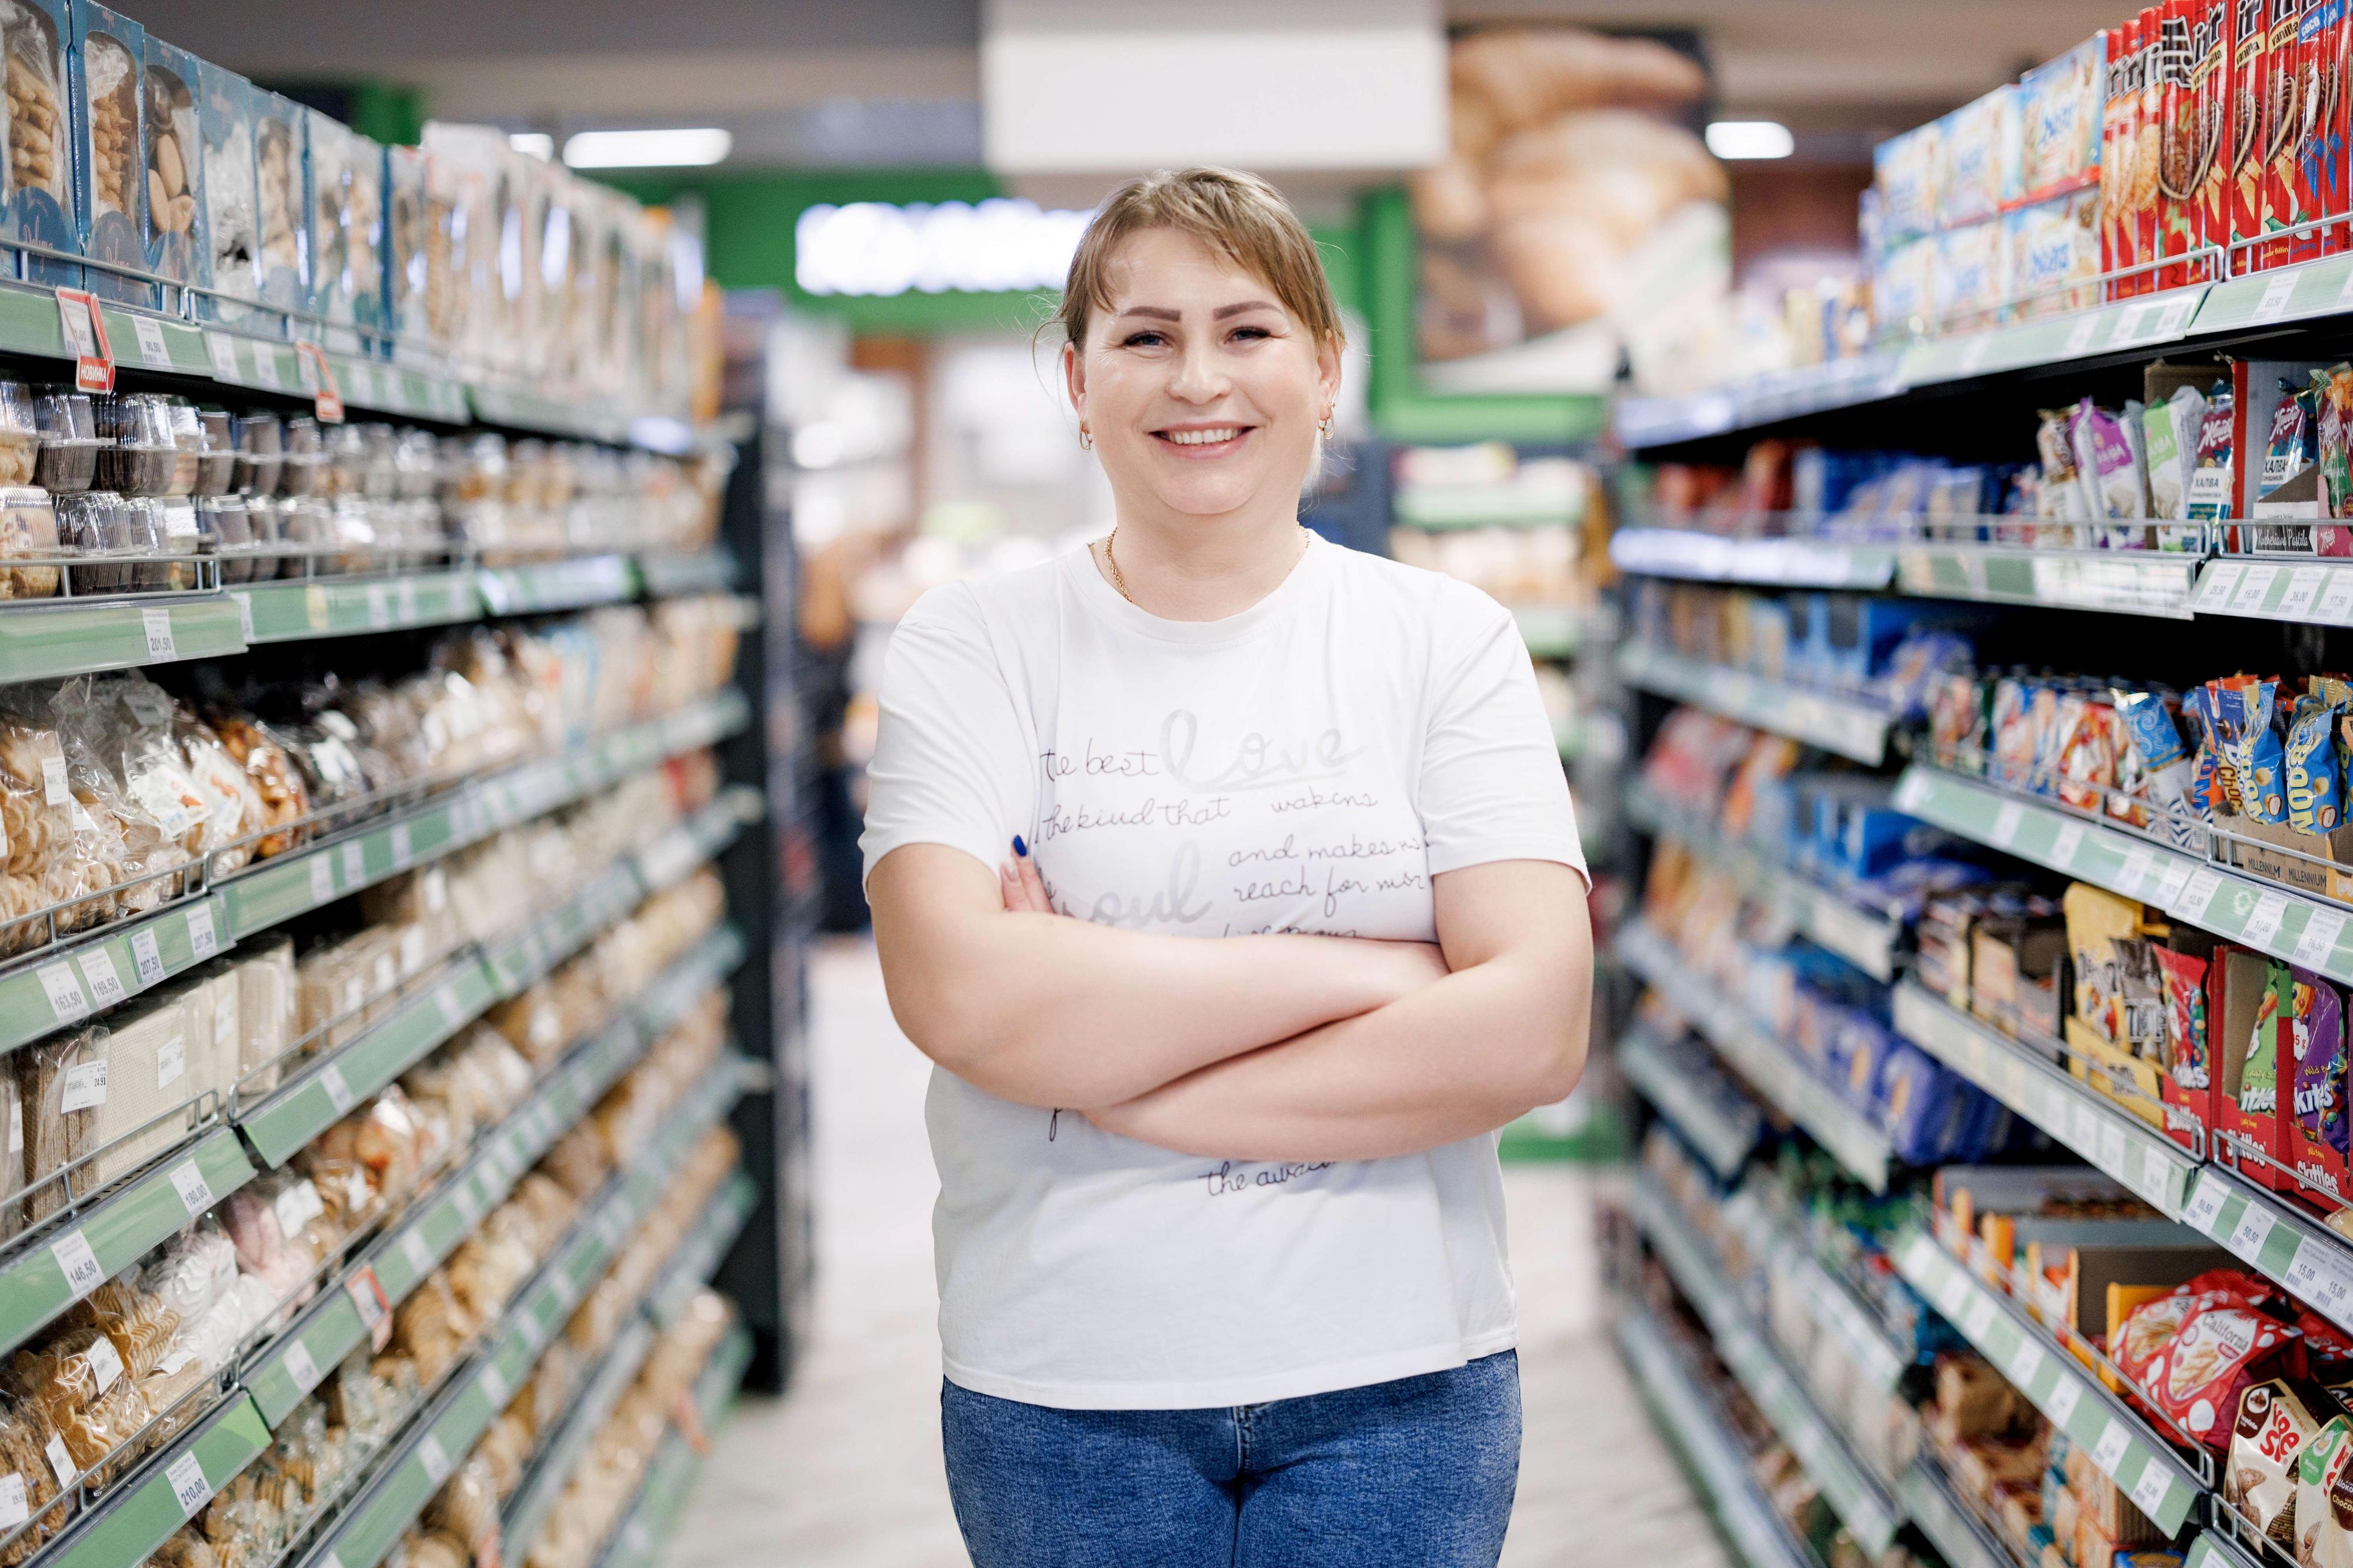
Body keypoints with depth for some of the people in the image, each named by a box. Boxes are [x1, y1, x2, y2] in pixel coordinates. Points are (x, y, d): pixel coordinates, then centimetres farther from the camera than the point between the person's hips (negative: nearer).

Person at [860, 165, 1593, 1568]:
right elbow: (958, 992, -17)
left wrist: (1115, 1072, -14)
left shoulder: (1447, 642, 0)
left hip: (1396, 1380, 0)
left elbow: (1534, 1030, -12)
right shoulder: (972, 647, -1)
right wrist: (1361, 970, -15)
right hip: (1063, 1391, 0)